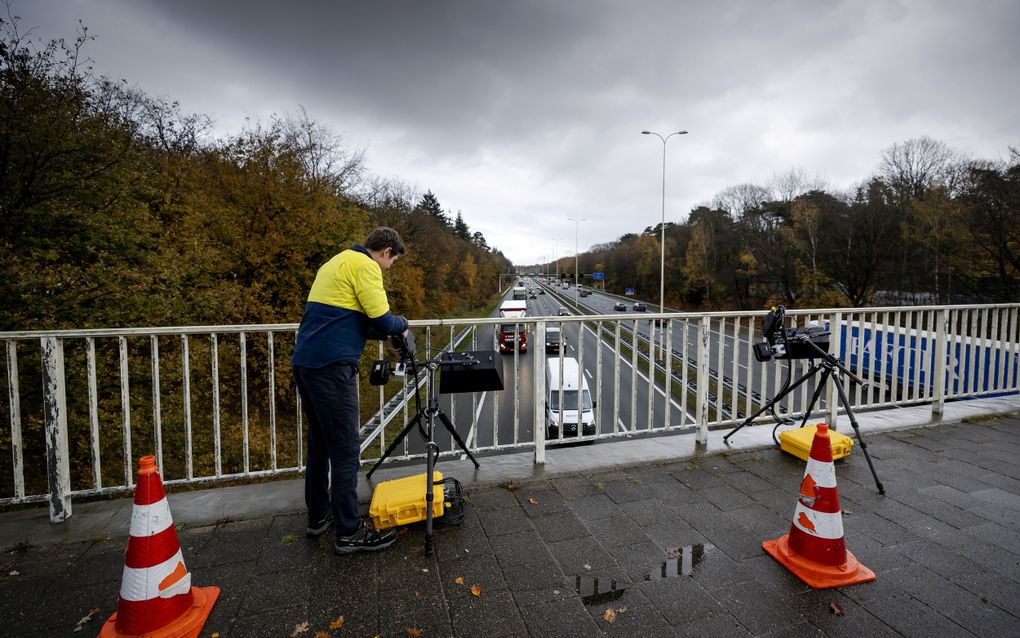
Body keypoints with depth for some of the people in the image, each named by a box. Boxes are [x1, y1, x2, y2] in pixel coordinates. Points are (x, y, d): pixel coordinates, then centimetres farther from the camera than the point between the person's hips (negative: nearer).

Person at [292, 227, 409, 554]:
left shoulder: (336, 262, 23)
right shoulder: (365, 265, -6)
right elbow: (381, 318, -15)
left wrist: (387, 330, 17)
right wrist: (402, 324, 7)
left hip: (304, 361, 10)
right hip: (332, 365, -10)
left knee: (320, 442, 19)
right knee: (346, 449, -2)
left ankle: (318, 516, 31)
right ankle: (349, 532, 8)